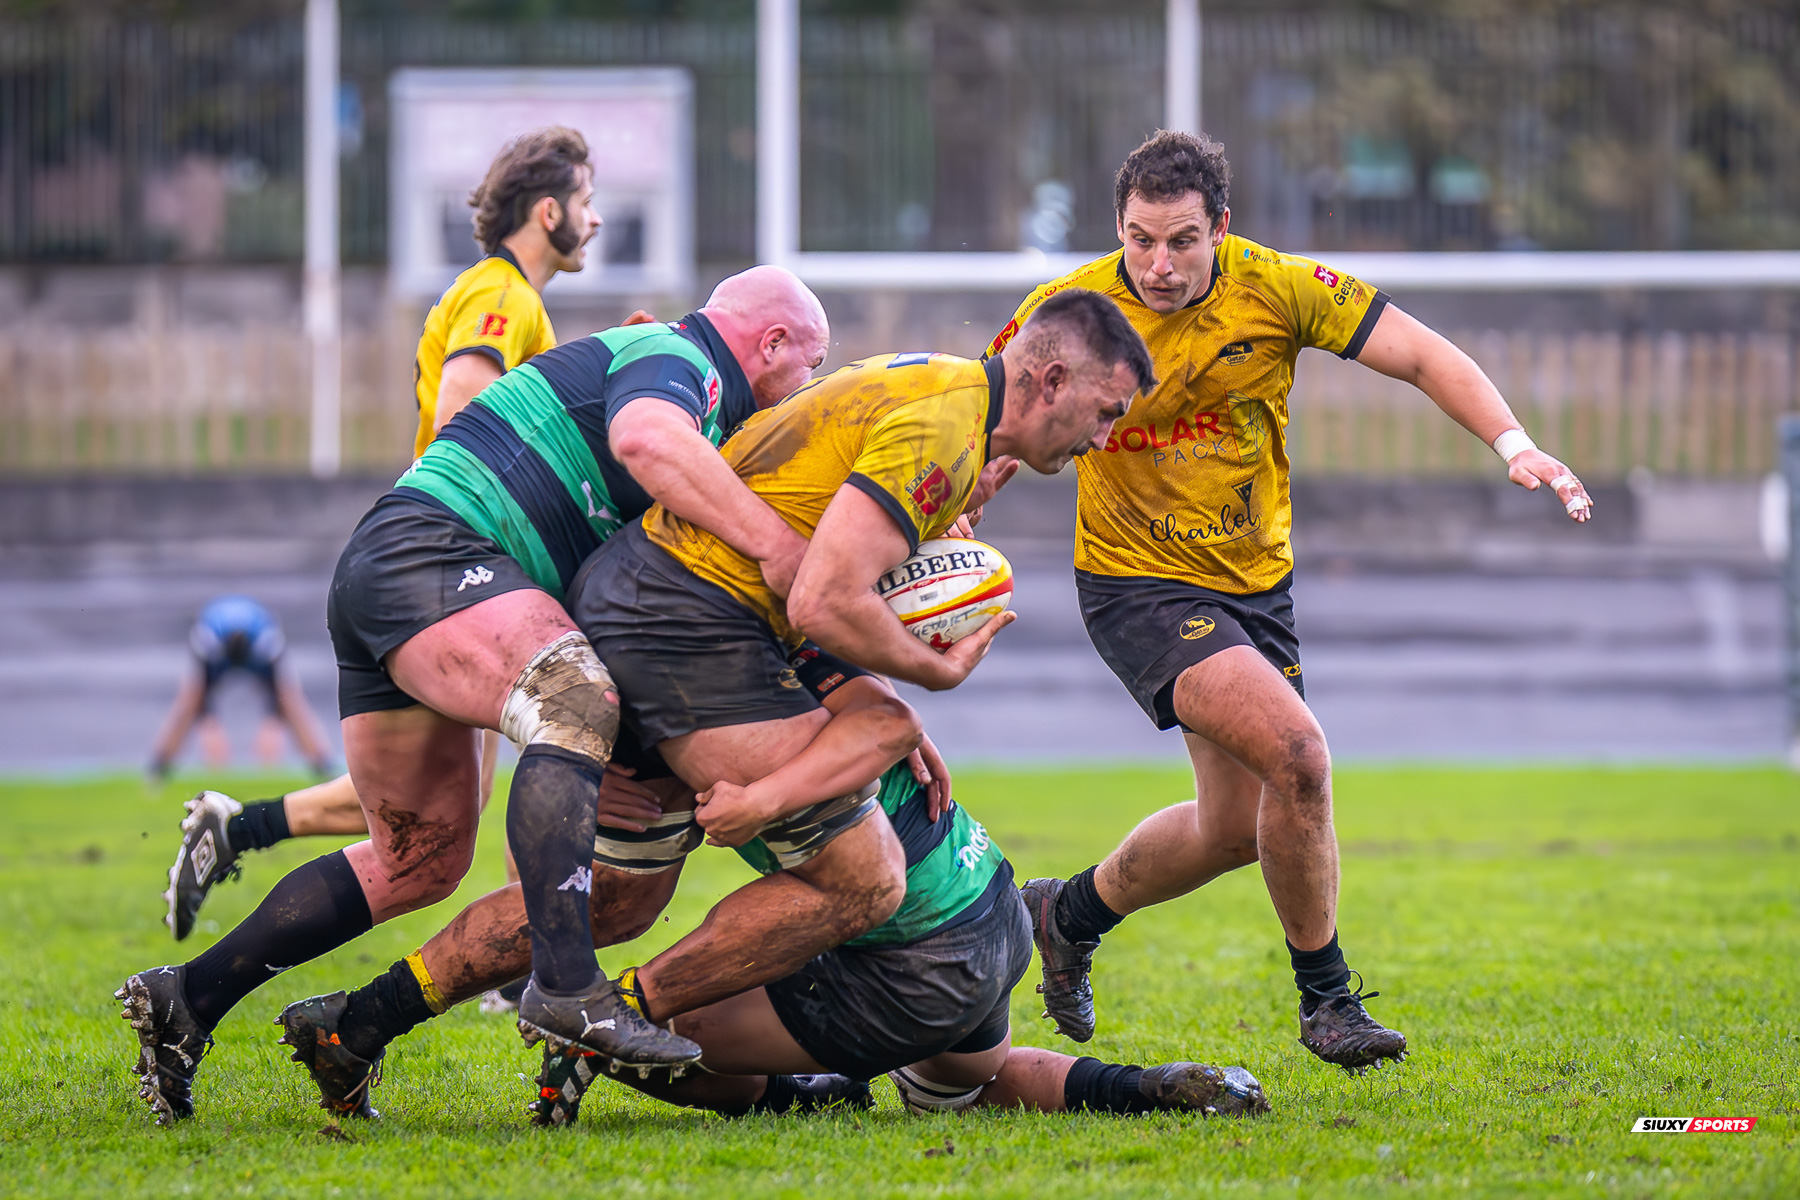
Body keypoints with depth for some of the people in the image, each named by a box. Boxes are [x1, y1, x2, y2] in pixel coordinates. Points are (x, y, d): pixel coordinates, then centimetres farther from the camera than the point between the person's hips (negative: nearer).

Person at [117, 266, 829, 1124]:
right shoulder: (678, 359, -4)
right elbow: (644, 438, -28)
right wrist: (775, 543, -29)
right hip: (429, 549, -11)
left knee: (420, 861, 13)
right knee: (578, 706, -31)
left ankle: (184, 998, 17)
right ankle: (565, 983, -45)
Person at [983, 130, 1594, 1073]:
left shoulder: (1276, 289, -13)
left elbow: (1422, 356, -8)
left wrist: (1513, 445, -22)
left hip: (1255, 580, 5)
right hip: (1139, 584, -5)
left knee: (1236, 827, 12)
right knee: (1297, 756, -24)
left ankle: (1069, 915, 39)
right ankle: (1326, 997, -6)